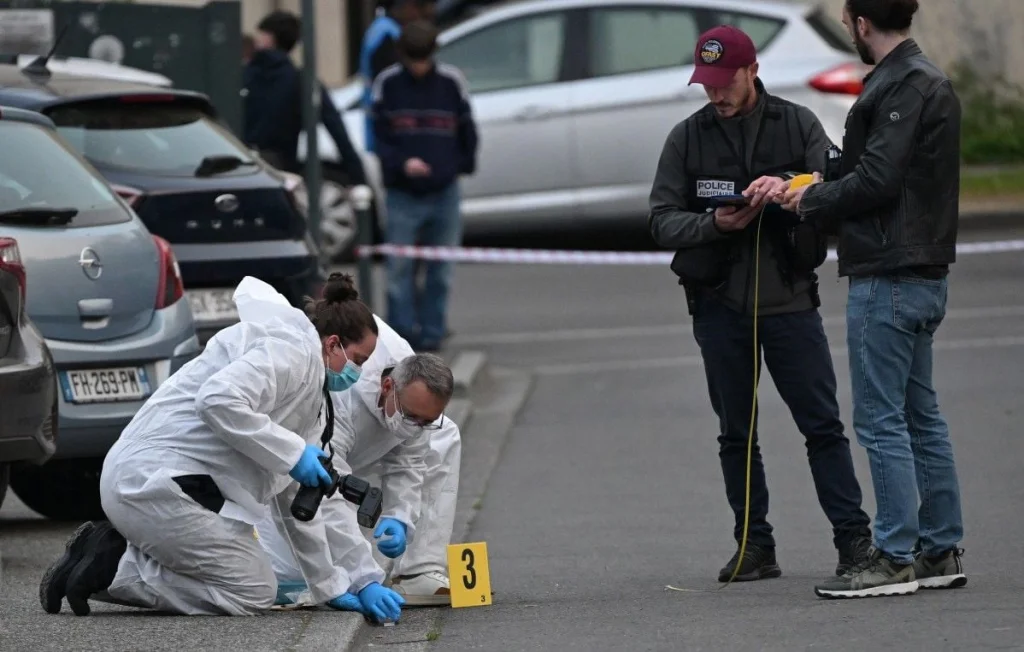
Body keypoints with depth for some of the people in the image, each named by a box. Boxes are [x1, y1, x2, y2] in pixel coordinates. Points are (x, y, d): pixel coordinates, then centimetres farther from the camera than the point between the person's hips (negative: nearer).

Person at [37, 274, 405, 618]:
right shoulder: (292, 350, -9)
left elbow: (293, 496, 26)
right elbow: (219, 399, -27)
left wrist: (331, 587, 24)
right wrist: (292, 453, -19)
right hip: (157, 479, -11)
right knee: (254, 594, -7)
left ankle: (110, 548, 6)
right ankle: (112, 567, -8)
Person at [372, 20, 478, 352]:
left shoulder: (451, 82, 1)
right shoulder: (387, 84, -1)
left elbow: (467, 134, 10)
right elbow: (379, 137, -1)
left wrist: (459, 166, 1)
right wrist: (401, 163, -16)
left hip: (444, 191, 1)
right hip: (402, 195, -1)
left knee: (441, 271, 5)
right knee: (399, 268, -6)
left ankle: (432, 333, 13)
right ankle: (402, 333, -2)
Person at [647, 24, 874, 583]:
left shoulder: (797, 124, 4)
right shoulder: (687, 137, 7)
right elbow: (662, 218, 3)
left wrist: (789, 187, -24)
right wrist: (713, 224, -16)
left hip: (789, 299, -2)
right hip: (720, 303, 2)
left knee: (823, 426, -3)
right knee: (736, 434, 6)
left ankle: (854, 538, 0)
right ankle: (755, 549, 13)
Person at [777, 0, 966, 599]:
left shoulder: (902, 87, -16)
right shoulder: (933, 82, 15)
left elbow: (875, 181, -21)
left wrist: (811, 201, -6)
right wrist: (820, 194, 13)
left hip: (889, 275, -10)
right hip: (925, 272, 10)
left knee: (881, 421, -6)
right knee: (921, 415, 14)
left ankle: (895, 559, -5)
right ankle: (942, 550, 17)